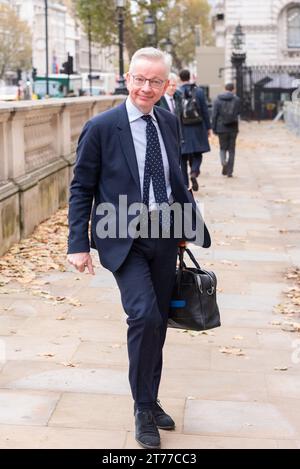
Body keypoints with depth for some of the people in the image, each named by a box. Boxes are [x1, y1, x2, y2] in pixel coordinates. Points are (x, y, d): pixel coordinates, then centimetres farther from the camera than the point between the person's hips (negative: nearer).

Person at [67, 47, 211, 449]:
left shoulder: (169, 122, 6)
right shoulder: (100, 128, -9)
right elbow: (81, 189, -6)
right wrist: (79, 244, -10)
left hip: (164, 235, 5)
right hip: (123, 238, -5)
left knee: (158, 323, 13)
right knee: (144, 316, -19)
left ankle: (151, 402, 32)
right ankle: (143, 409, 0)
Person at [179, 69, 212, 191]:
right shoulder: (199, 91, -1)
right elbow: (205, 110, -1)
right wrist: (208, 127, 7)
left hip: (182, 129, -1)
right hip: (197, 129, 1)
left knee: (183, 156, 8)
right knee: (197, 154, 12)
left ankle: (185, 184, 8)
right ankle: (194, 172, -17)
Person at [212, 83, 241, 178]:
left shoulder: (218, 100, -2)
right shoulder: (237, 100, -4)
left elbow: (214, 115, -3)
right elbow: (239, 112, 2)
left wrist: (214, 129, 3)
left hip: (221, 128, 0)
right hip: (233, 128, 0)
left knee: (223, 148, 14)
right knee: (231, 149, 7)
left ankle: (224, 162, -14)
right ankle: (229, 171, 4)